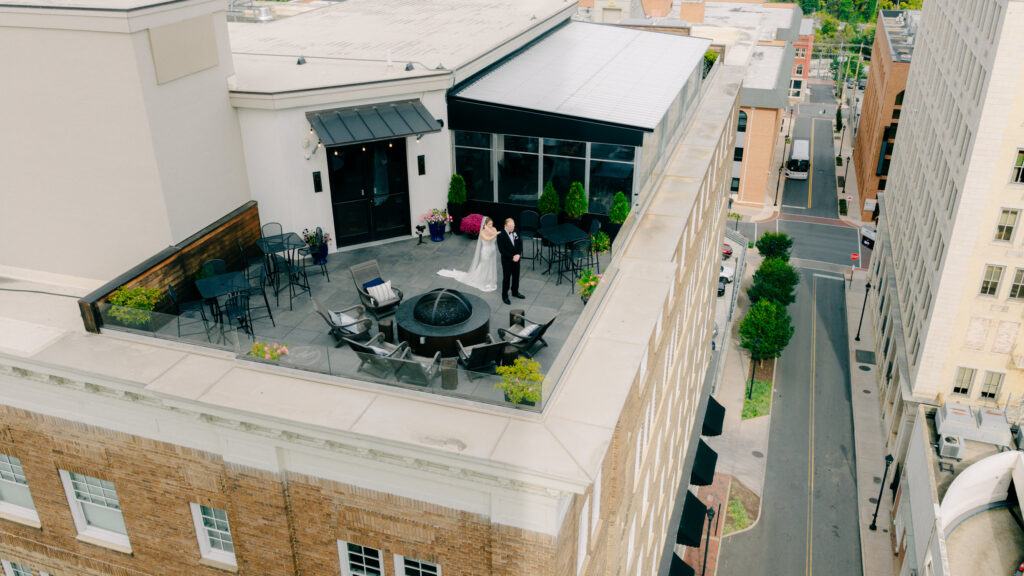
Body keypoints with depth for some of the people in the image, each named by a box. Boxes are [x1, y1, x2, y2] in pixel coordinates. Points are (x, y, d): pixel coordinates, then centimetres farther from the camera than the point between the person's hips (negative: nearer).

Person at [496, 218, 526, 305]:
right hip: (507, 261, -6)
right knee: (506, 278, 6)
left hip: (516, 259, 6)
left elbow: (520, 244, 4)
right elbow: (501, 250, -20)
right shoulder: (501, 235, -19)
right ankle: (504, 296, 20)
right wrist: (512, 257, -21)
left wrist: (518, 254, -12)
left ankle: (515, 292, 39)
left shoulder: (515, 232, -1)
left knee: (516, 276, 19)